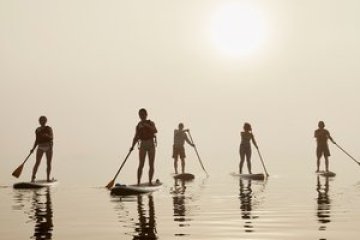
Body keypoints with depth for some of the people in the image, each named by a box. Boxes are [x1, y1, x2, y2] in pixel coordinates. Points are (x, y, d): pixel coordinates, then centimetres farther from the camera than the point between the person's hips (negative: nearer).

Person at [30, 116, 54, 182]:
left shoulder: (49, 129, 1)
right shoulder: (37, 130, 11)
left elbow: (52, 138, -11)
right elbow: (37, 140, 16)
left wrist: (47, 136, -32)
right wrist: (33, 148, 6)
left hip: (48, 147, -1)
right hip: (40, 147, 2)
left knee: (48, 163, -3)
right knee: (37, 162, -12)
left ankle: (48, 178, 5)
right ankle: (33, 177, -11)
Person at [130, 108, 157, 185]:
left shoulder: (151, 123, 5)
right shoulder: (138, 126, 8)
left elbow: (155, 131, -14)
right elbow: (136, 137, 5)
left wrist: (147, 125, -25)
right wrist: (132, 146, -8)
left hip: (151, 144, 0)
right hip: (142, 145, 0)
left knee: (151, 165, 0)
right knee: (141, 165, -10)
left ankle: (150, 182, 7)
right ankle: (138, 182, -11)